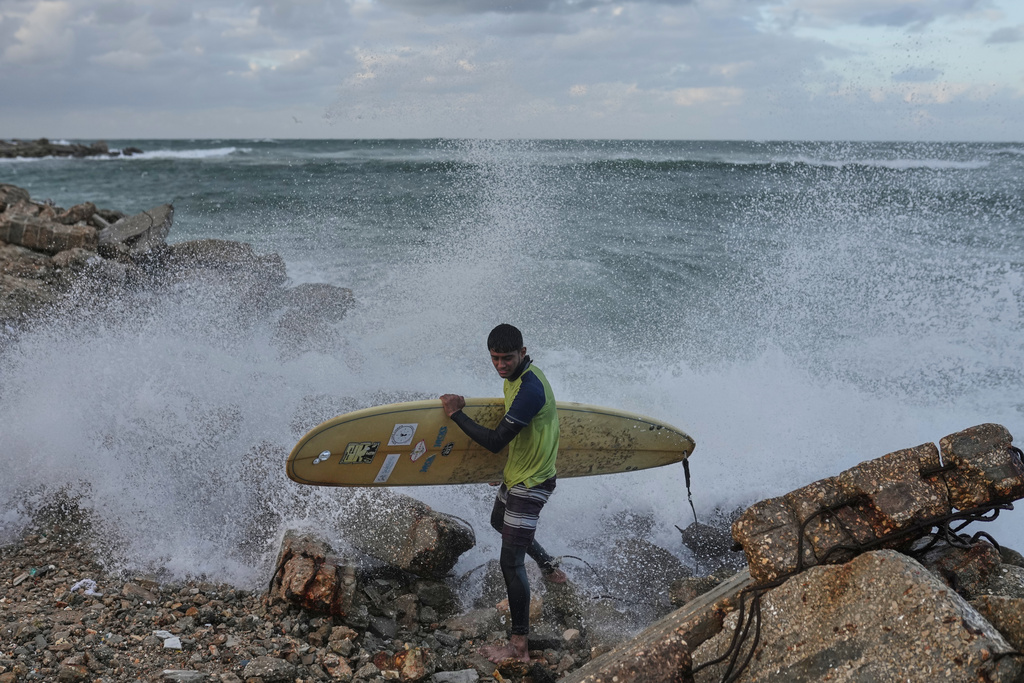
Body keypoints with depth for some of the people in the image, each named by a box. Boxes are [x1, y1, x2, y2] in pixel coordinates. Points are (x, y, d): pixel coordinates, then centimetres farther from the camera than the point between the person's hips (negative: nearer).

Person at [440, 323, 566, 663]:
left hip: (530, 483, -10)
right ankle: (549, 566, 51)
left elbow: (495, 441, -31)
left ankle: (520, 645, 1)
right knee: (499, 522, 34)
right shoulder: (516, 375, 0)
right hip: (516, 473, 10)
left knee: (511, 562, -8)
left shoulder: (530, 390, -32)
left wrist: (457, 413, -21)